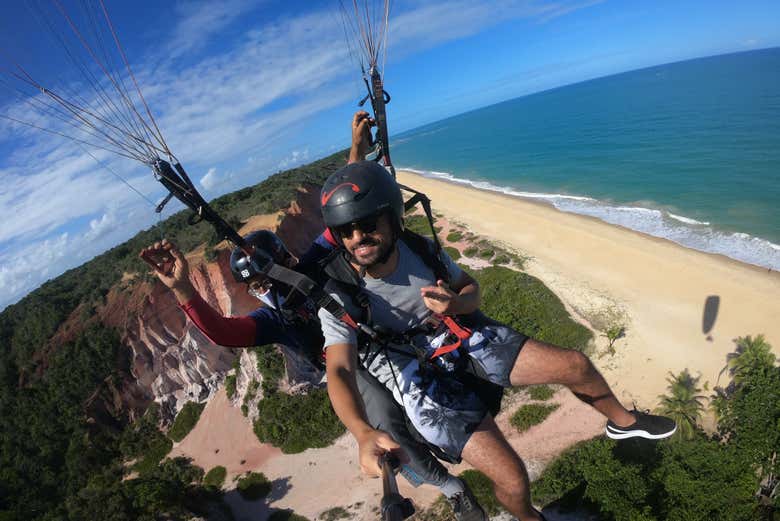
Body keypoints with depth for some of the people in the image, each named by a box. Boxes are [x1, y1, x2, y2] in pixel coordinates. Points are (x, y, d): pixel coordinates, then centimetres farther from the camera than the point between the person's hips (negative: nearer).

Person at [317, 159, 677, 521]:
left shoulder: (420, 249, -9)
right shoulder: (339, 295, -19)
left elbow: (471, 288, 4)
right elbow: (339, 370, -28)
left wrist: (456, 304, -21)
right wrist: (363, 433, -48)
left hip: (462, 336, 4)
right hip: (419, 379, -3)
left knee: (576, 365, 3)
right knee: (512, 480, -16)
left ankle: (622, 422, 38)